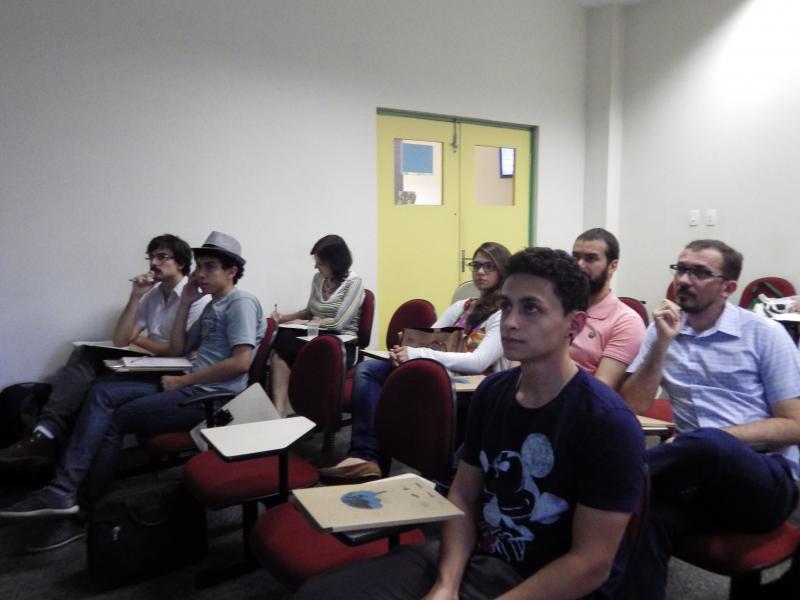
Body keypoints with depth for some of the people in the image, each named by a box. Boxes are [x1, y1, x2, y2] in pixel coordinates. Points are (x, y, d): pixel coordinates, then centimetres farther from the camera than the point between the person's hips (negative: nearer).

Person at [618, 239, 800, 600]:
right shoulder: (663, 331, 11)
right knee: (645, 514, -33)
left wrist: (715, 438, -14)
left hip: (768, 482, -2)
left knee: (706, 444, -38)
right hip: (701, 477, 2)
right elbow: (632, 407, 2)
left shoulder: (765, 334, 1)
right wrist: (662, 343, -8)